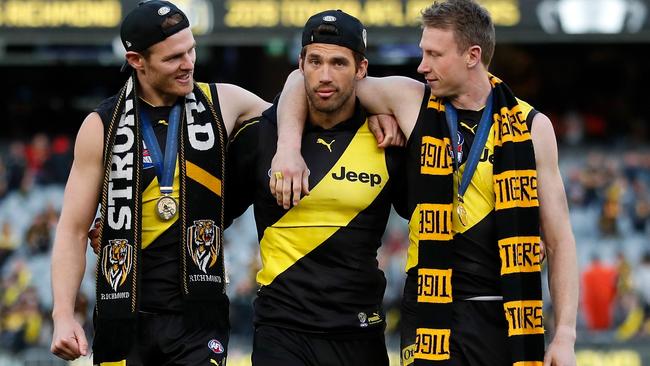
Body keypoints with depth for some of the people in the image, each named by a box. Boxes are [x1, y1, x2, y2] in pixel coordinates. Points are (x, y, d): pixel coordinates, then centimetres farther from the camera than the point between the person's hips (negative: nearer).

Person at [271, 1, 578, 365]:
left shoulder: (532, 127, 4)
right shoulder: (410, 101, 4)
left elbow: (559, 239, 5)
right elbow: (307, 78, 10)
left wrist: (565, 335, -2)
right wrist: (289, 147, -7)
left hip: (509, 317, 0)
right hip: (433, 312, 0)